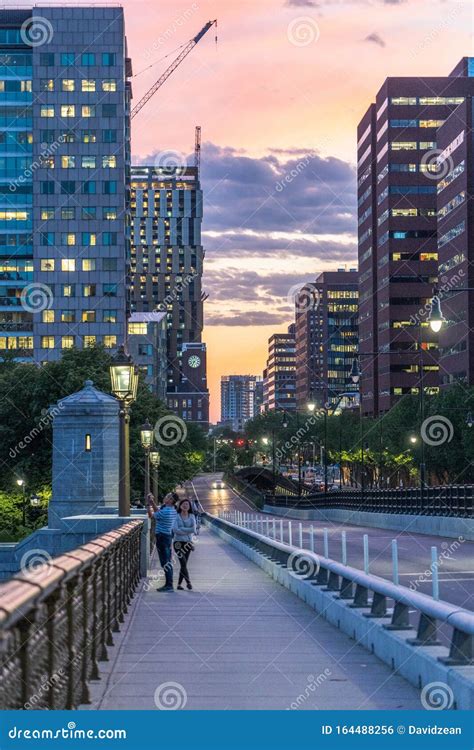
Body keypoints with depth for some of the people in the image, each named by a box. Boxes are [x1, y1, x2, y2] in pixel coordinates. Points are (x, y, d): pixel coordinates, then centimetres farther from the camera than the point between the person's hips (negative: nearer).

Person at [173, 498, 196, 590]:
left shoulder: (191, 516, 7)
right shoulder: (176, 516, -1)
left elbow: (193, 530, -5)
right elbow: (175, 530, -13)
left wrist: (181, 529, -12)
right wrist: (188, 531, -10)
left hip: (188, 543, 3)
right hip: (178, 542, -3)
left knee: (184, 564, 4)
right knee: (183, 563, -15)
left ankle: (179, 584, 13)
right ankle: (188, 582, -8)